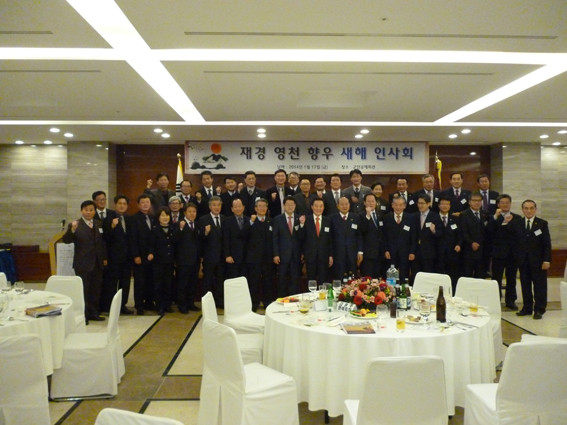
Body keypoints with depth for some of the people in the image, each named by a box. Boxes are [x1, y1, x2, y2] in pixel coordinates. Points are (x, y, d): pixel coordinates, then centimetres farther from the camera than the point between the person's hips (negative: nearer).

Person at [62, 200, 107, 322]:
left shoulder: (98, 224, 10)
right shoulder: (75, 225, -7)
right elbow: (66, 240, -19)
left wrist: (104, 257, 13)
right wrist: (72, 230, -37)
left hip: (97, 263, 6)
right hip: (83, 264, -6)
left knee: (96, 289, 12)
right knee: (83, 289, 1)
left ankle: (93, 313, 23)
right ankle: (83, 315, 9)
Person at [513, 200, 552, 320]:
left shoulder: (542, 224, 0)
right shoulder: (517, 223, 6)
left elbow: (547, 243, -2)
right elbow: (515, 241, 5)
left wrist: (547, 260, -8)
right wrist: (516, 258, -1)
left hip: (538, 260, -2)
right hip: (523, 260, 2)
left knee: (539, 286, 2)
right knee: (525, 285, 8)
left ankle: (539, 310, 10)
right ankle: (527, 308, 17)